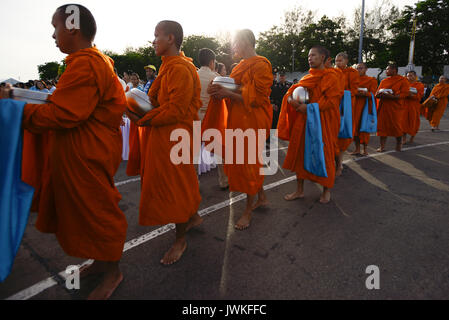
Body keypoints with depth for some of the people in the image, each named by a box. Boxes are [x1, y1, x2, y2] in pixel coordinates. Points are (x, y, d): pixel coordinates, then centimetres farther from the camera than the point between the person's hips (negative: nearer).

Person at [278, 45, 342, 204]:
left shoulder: (330, 77, -5)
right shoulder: (308, 77, 14)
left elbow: (331, 100, -15)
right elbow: (292, 90, 10)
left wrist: (309, 107, -20)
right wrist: (290, 99, -13)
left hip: (323, 122, -6)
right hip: (304, 121, 6)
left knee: (323, 155, 3)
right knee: (300, 152, 5)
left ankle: (326, 191, 21)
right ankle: (299, 190, 16)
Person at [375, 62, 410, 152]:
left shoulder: (402, 80, -1)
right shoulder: (384, 81, 14)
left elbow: (404, 94, -11)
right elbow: (377, 94, 12)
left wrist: (392, 96, -23)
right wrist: (380, 94, -12)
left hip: (395, 107, -4)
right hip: (383, 107, 4)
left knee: (396, 126, 0)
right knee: (382, 126, 0)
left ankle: (399, 144, 19)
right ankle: (382, 146, 4)